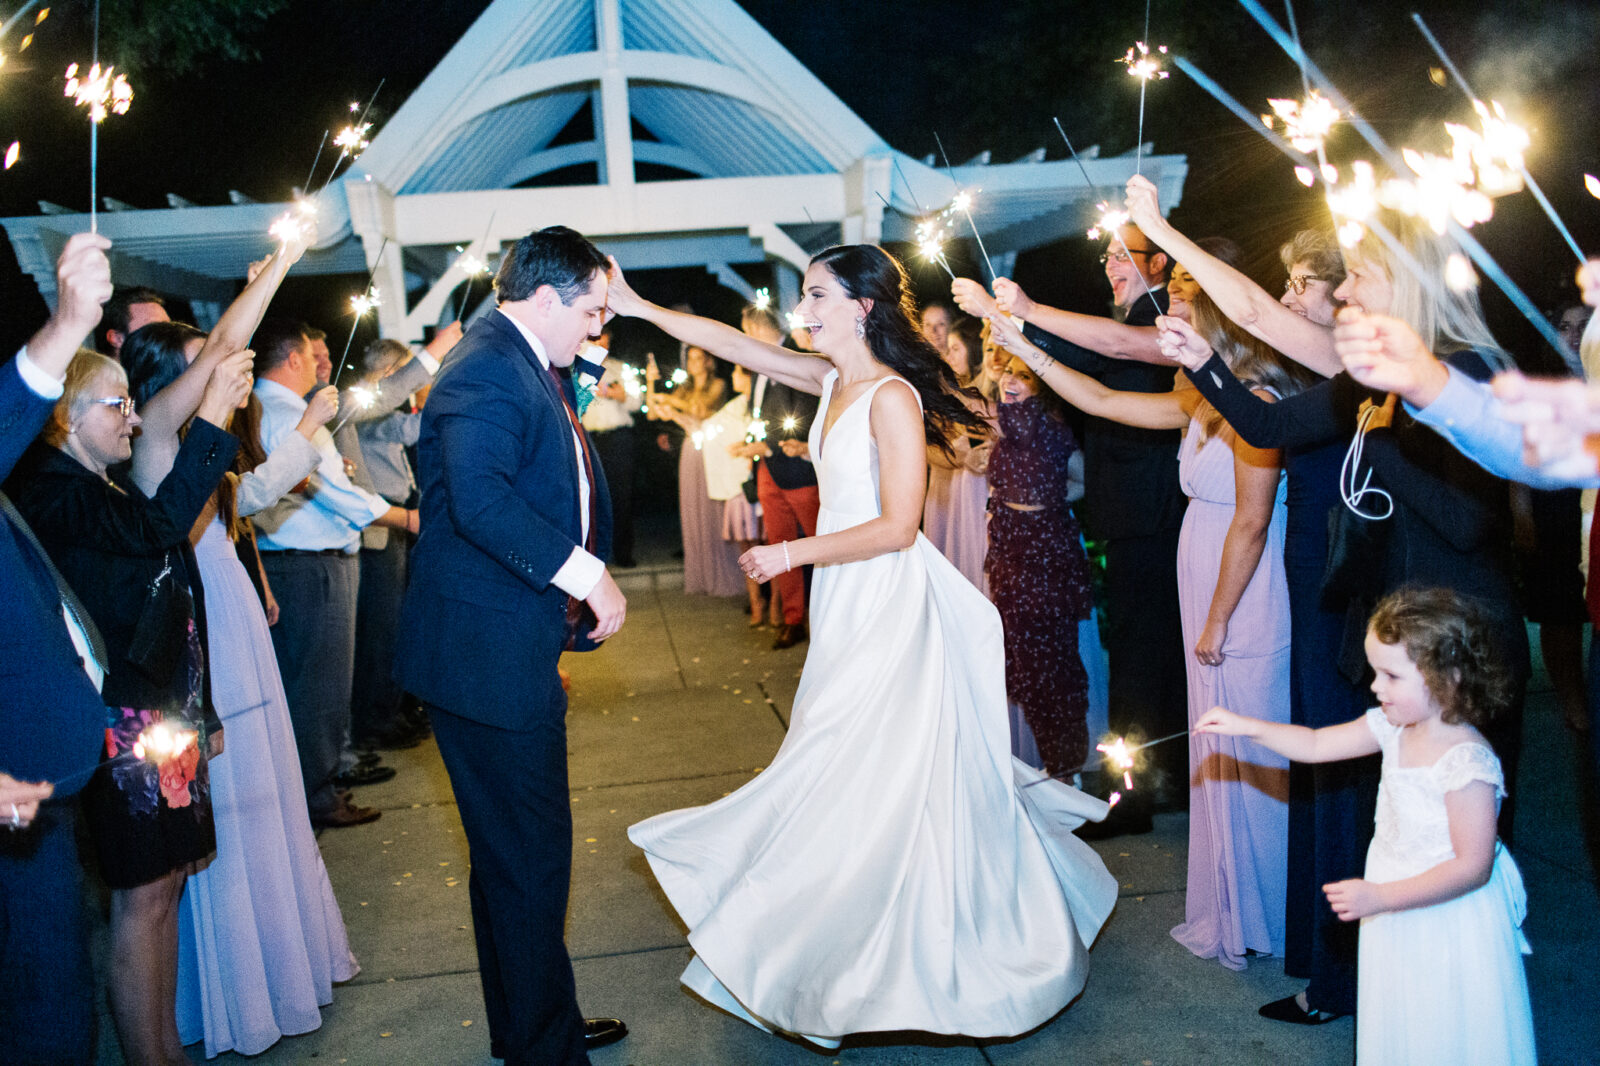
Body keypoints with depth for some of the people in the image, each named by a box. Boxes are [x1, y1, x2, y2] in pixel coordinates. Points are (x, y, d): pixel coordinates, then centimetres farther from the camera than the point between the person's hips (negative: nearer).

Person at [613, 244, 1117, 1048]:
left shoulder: (892, 399, -17)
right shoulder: (832, 381, 7)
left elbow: (897, 528, -20)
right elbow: (734, 344, 11)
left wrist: (792, 553, -15)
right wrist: (636, 308, 10)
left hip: (890, 605, -8)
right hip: (845, 601, 9)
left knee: (882, 778, 0)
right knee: (851, 768, 16)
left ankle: (914, 961, 17)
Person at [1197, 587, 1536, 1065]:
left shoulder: (1468, 762, -28)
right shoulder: (1394, 727, -4)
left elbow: (1472, 867, -26)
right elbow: (1316, 745, 7)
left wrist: (1380, 897, -27)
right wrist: (1244, 726, -3)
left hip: (1448, 916, -7)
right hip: (1398, 913, 8)